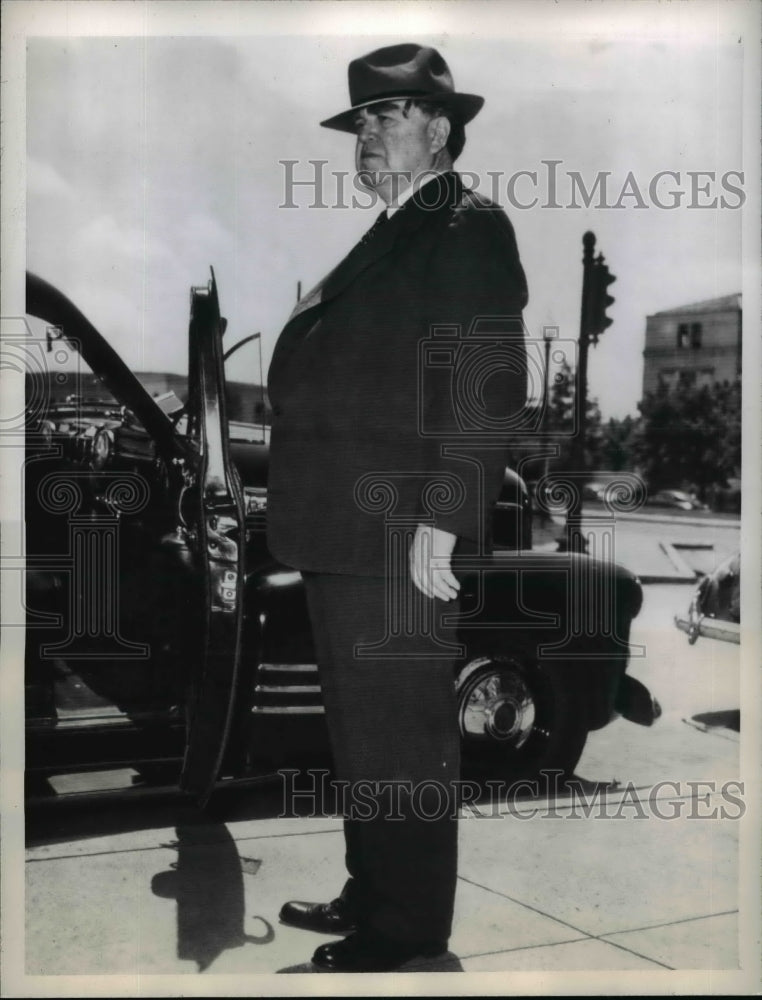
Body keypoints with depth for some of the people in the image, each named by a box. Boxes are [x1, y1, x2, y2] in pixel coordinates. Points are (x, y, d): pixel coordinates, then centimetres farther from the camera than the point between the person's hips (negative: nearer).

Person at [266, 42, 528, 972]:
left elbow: (488, 386, -18)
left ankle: (408, 927, 17)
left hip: (400, 535, -10)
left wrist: (440, 521, -22)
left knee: (401, 739, 1)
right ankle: (370, 895, 33)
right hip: (342, 531, 10)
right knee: (356, 730, 18)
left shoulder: (468, 228, -8)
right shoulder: (390, 235, 20)